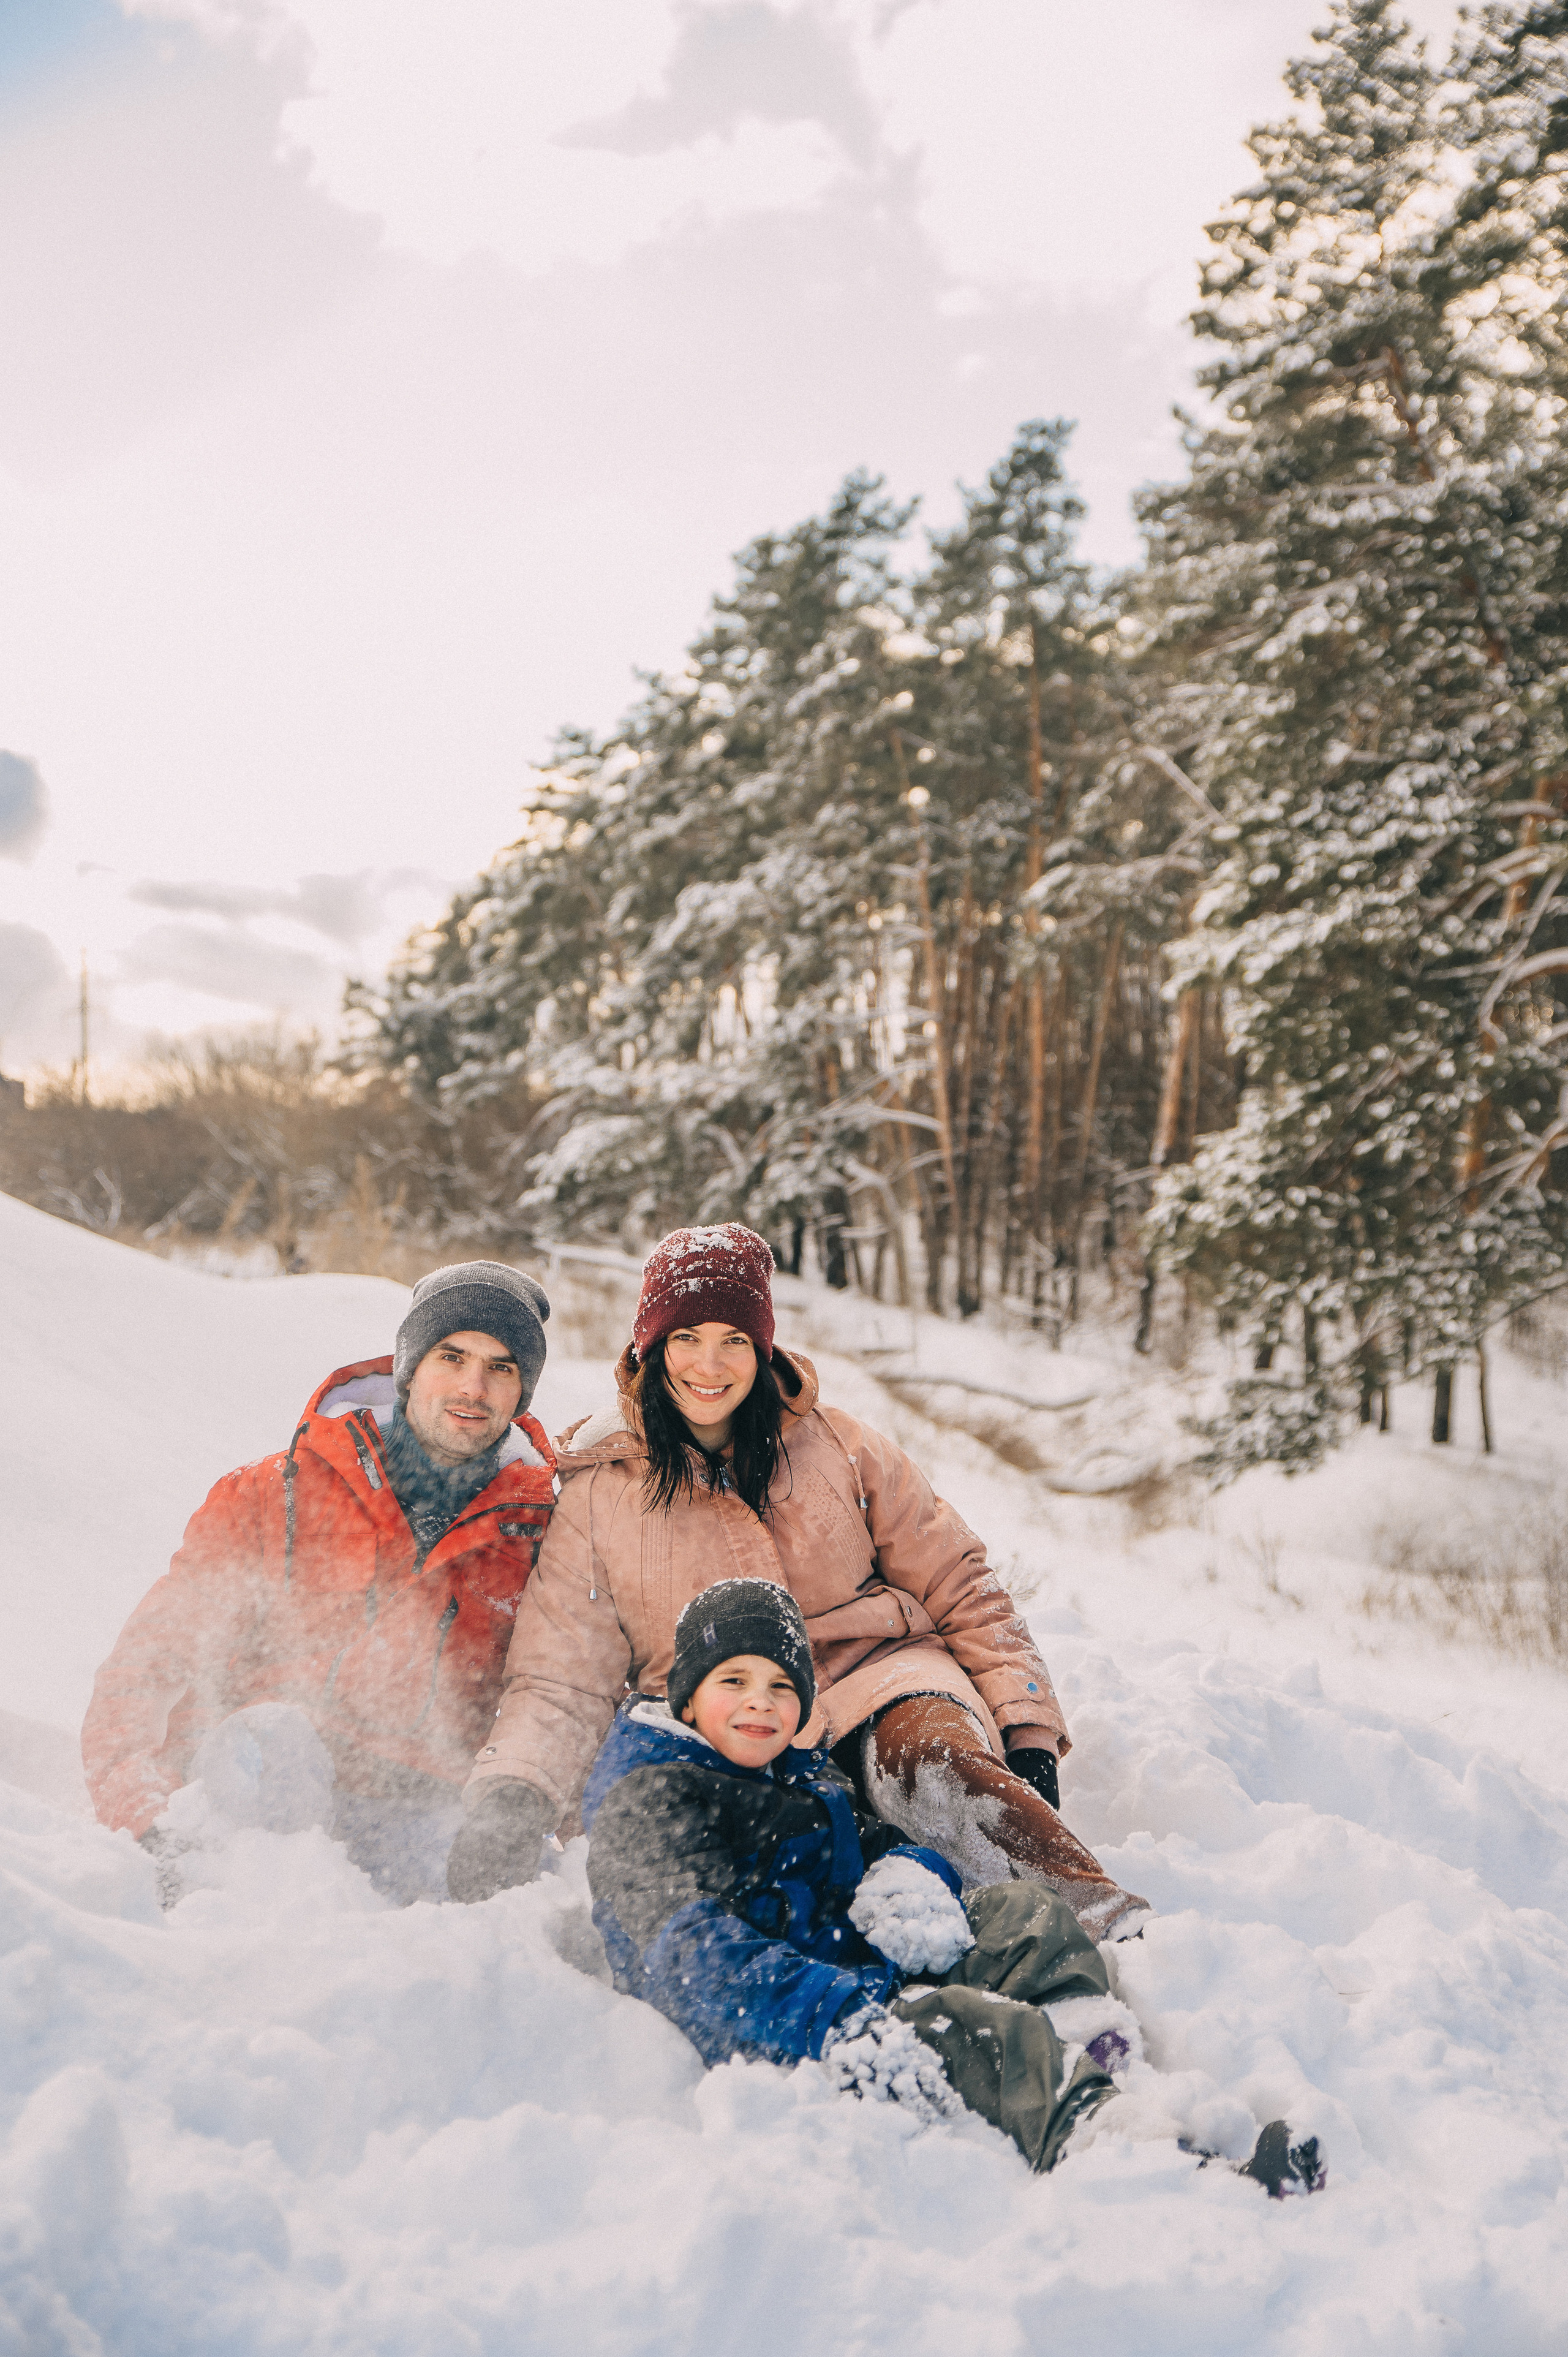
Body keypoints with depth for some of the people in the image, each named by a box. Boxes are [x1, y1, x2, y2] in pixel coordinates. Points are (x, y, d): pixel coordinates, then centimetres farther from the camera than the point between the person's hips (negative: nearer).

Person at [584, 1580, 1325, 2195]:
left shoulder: (803, 1779, 22)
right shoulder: (644, 1802, -7)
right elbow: (695, 1959, -22)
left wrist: (912, 1878, -5)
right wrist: (841, 2022, -37)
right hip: (779, 2039, -9)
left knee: (1026, 1914, -9)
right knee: (966, 2027, -33)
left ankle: (1130, 2096, -32)